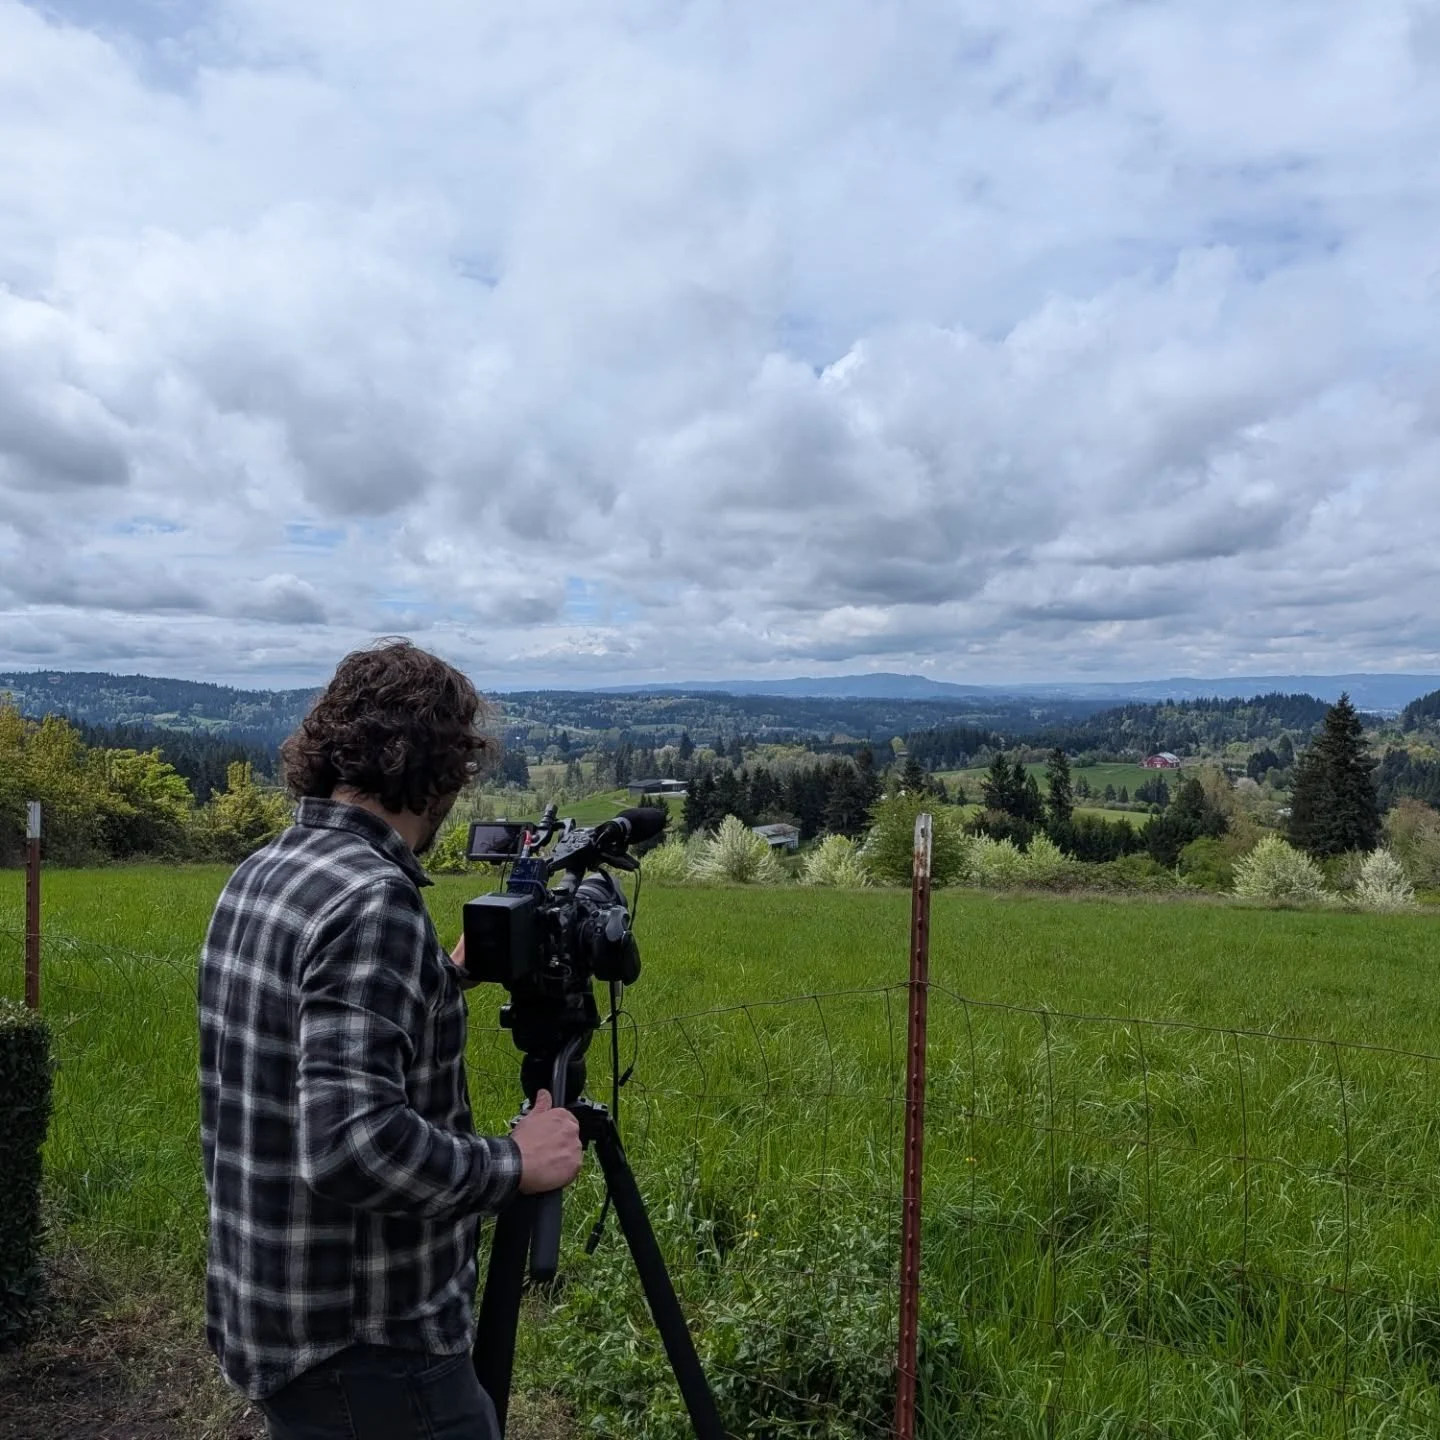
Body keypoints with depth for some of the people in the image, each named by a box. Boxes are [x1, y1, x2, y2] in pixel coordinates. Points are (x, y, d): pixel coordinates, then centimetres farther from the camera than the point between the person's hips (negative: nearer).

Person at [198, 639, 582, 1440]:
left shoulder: (262, 873, 3)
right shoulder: (372, 898, -25)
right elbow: (352, 1143, -32)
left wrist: (445, 980, 15)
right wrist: (514, 1163, -19)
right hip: (365, 1347, -9)